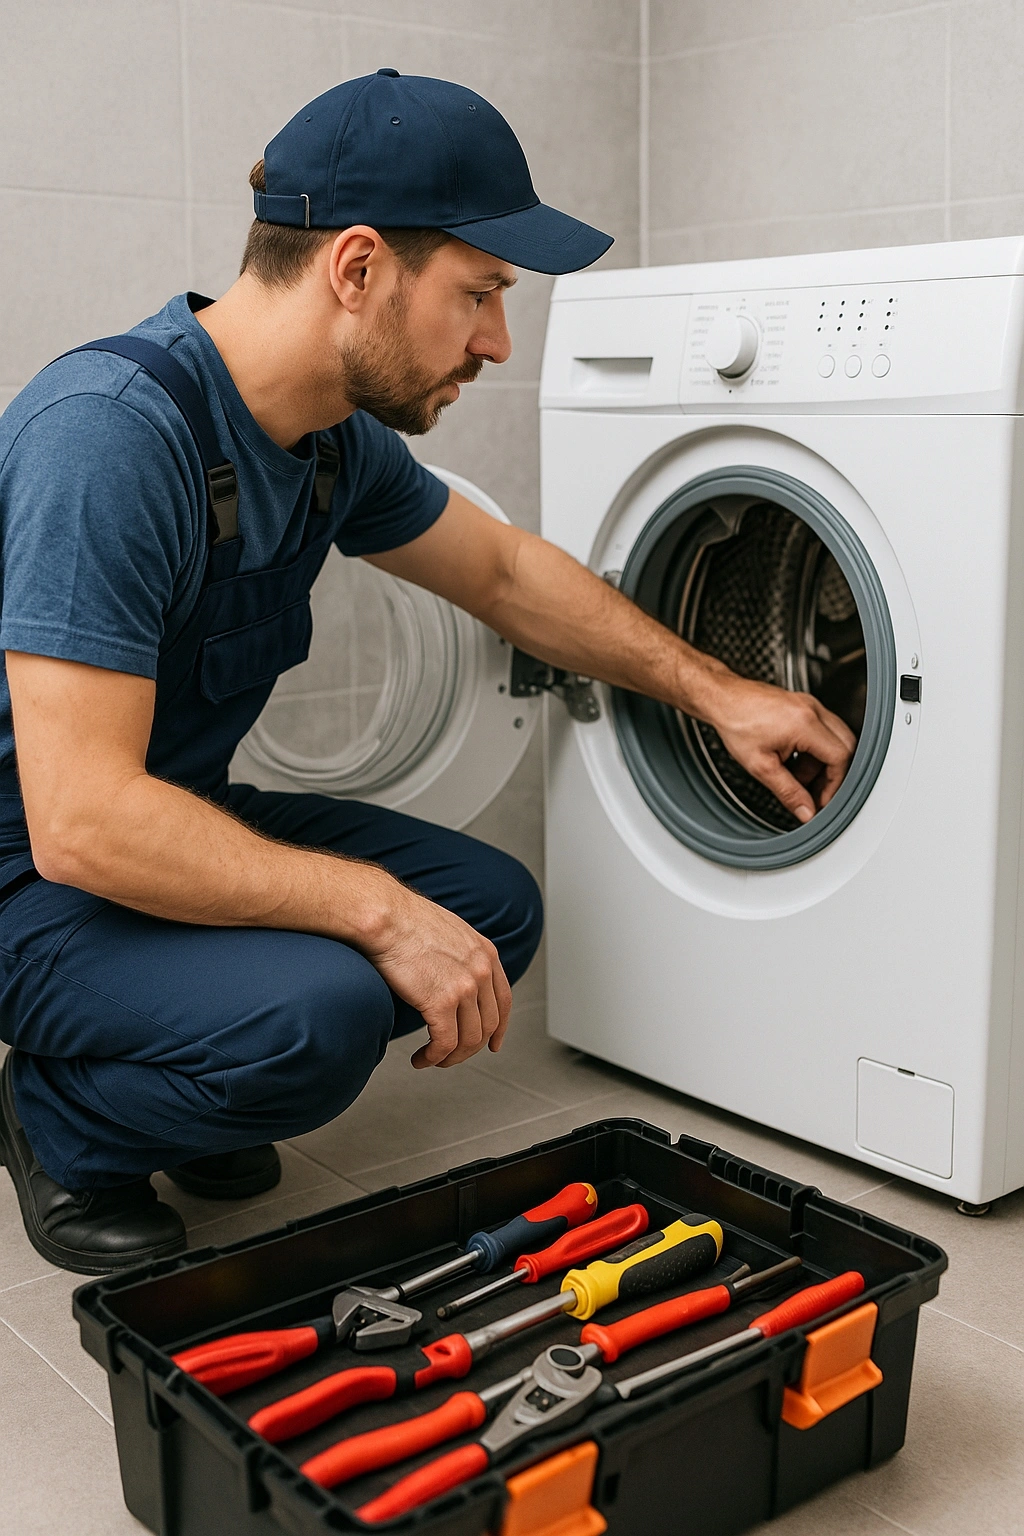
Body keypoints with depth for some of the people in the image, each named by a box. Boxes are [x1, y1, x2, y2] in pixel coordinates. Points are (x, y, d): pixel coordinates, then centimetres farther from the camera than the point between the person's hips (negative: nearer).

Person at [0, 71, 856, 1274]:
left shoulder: (334, 437, -3)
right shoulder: (110, 432, -30)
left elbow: (505, 573, 15)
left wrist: (714, 693, 14)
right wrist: (380, 910, -30)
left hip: (180, 820, 8)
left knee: (493, 908, 2)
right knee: (320, 1012, -32)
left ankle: (192, 1103, 14)